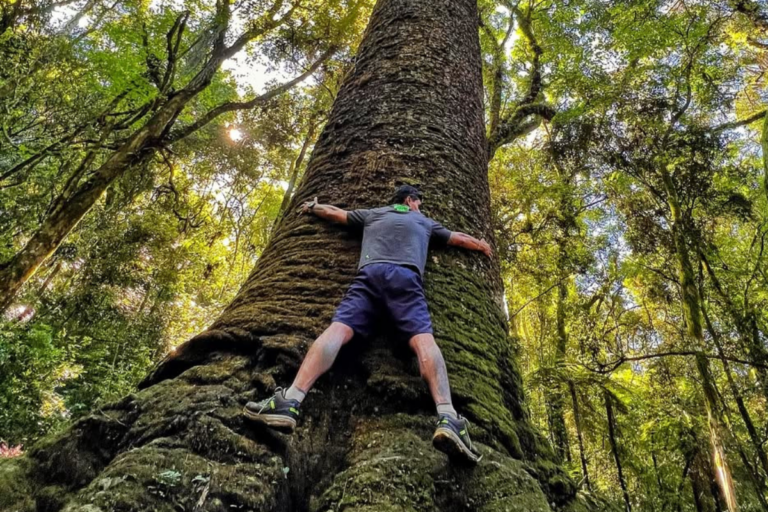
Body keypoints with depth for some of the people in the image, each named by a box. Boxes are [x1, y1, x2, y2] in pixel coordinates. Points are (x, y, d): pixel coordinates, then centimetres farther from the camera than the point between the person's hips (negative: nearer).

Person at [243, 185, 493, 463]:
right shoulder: (424, 222, 34)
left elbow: (334, 213, 46)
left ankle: (290, 401, -36)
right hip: (404, 277, -1)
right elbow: (460, 239, 48)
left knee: (338, 329, -17)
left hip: (369, 273, 1)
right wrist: (483, 246, 68)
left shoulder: (371, 214, 35)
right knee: (423, 339, -18)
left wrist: (312, 207, 67)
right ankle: (447, 417, -41)